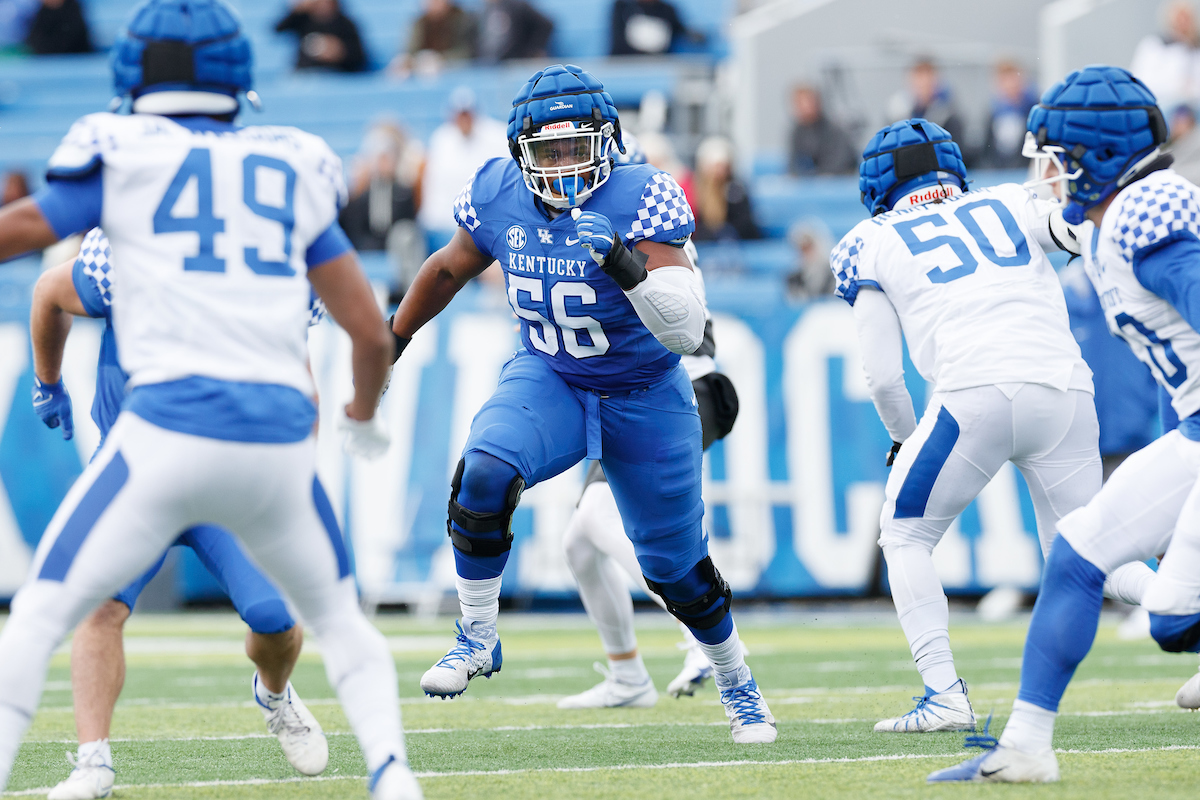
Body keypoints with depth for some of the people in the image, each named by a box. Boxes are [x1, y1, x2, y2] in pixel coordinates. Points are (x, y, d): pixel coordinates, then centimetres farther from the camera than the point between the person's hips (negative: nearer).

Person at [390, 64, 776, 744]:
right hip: (548, 381, 2)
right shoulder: (499, 197, -13)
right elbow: (449, 269, 10)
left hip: (646, 400, -2)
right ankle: (478, 641, -10)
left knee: (678, 566, 8)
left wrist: (630, 269, -45)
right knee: (483, 478, -29)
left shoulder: (641, 199, -25)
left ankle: (737, 683, 36)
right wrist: (390, 343, 18)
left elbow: (688, 332, -31)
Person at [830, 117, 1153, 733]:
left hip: (976, 395, -3)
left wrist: (905, 440, 28)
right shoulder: (1011, 203, 26)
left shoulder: (872, 244, 18)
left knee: (905, 536, 15)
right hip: (1067, 392, 4)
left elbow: (884, 377, 14)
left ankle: (945, 694, -1)